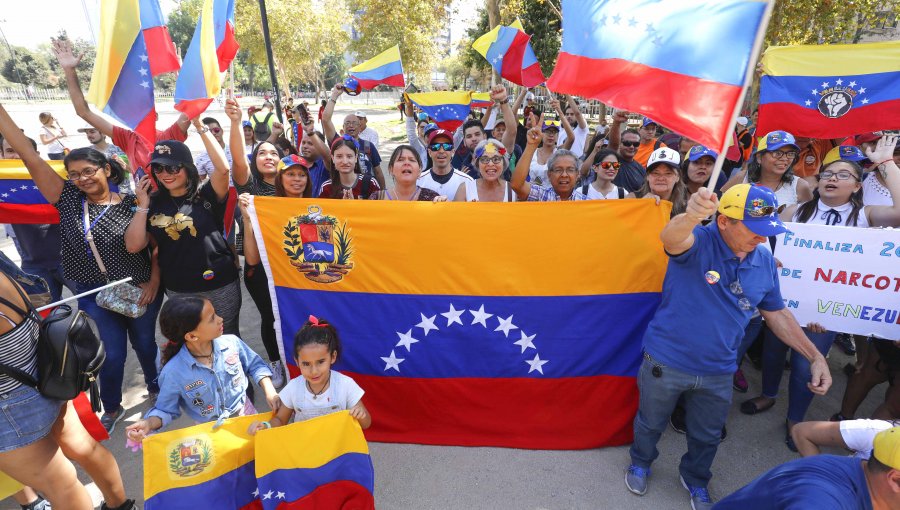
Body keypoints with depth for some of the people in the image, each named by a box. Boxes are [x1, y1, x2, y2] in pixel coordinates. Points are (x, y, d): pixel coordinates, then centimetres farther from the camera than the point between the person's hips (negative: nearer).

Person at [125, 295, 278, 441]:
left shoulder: (231, 343, -9)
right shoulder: (174, 372, -16)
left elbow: (256, 365, 6)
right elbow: (166, 409, -1)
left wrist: (269, 391, -7)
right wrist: (149, 423, -22)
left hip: (247, 415, 1)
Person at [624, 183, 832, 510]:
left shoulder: (765, 261, -5)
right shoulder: (698, 241, -21)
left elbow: (777, 313, 8)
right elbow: (671, 238, -47)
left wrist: (815, 356, 2)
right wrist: (690, 217, -69)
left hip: (718, 372, 4)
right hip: (666, 361, -4)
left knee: (707, 437, 25)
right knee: (651, 423, 22)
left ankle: (695, 481, 55)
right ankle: (640, 463, 53)